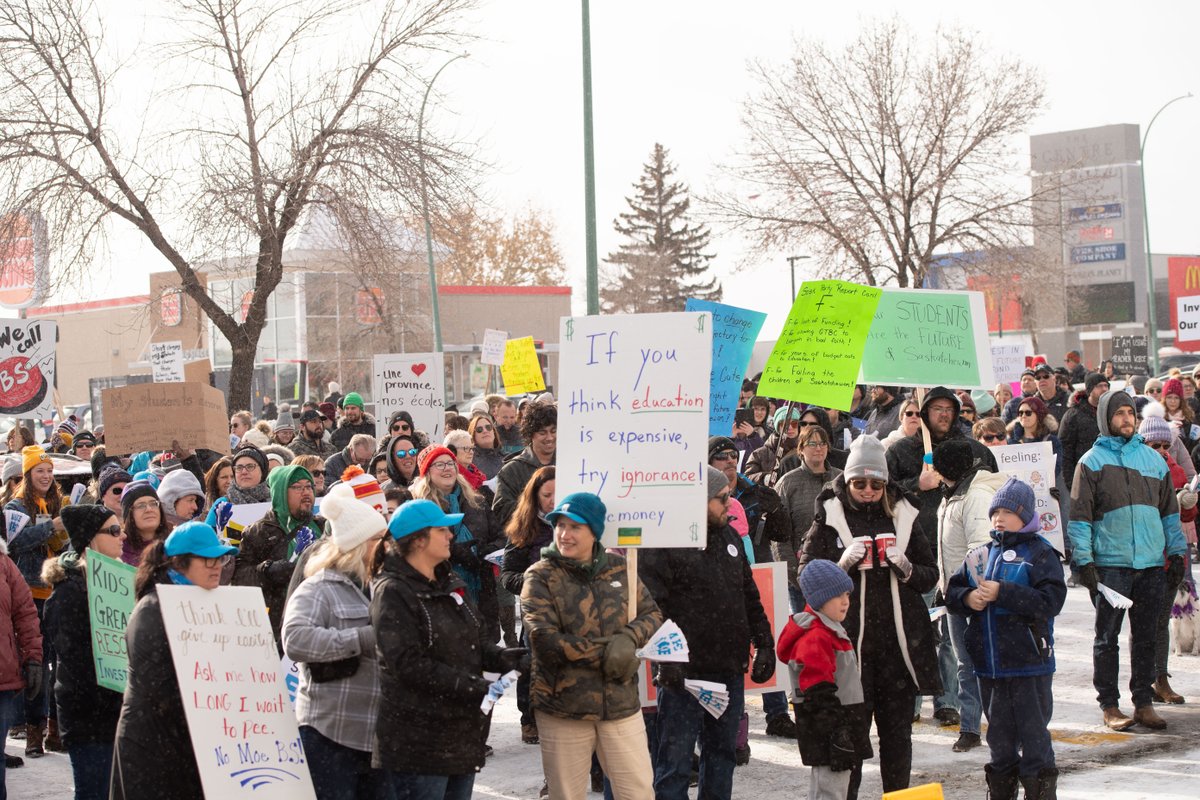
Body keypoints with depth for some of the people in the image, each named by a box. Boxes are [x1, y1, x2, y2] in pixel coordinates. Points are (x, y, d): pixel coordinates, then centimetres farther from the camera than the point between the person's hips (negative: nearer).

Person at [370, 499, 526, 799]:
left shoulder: (450, 583, 15)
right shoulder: (392, 593, -13)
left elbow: (478, 639, 16)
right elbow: (409, 664, -20)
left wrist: (500, 656, -7)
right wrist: (471, 686, -23)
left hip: (462, 735, 9)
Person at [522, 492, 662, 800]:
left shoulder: (618, 569, 6)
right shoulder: (540, 577, -6)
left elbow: (652, 614, 10)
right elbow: (545, 641, -16)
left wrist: (629, 637, -13)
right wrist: (606, 653, -17)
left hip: (621, 703, 3)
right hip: (562, 708, -2)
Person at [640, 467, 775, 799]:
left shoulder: (728, 536, 14)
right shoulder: (663, 542, -11)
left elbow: (750, 597, 21)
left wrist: (764, 644, 15)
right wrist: (666, 658, -22)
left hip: (730, 670, 7)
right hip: (685, 672, -7)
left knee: (722, 750, 15)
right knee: (675, 758, -4)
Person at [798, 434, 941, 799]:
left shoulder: (904, 516, 9)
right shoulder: (830, 518, 1)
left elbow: (930, 576, 13)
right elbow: (807, 577, 0)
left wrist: (906, 568, -8)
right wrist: (843, 565, -16)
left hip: (899, 642, 3)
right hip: (849, 642, -3)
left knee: (897, 731, 8)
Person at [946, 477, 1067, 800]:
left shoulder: (1040, 553, -7)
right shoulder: (980, 555, 10)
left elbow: (1051, 601, -18)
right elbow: (952, 593, 13)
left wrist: (1002, 593, -22)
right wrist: (967, 598, -10)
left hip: (1029, 664, -6)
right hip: (989, 664, 6)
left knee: (1033, 732, -1)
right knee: (999, 733, 16)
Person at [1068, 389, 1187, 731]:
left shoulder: (1153, 459, 13)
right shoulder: (1091, 461, 0)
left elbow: (1169, 508, 18)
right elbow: (1079, 516, -3)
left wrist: (1176, 551, 12)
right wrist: (1084, 561, -10)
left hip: (1151, 562, 4)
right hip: (1110, 564, -4)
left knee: (1146, 636, 8)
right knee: (1107, 638, 2)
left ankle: (1144, 703, 14)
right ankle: (1109, 705, 8)